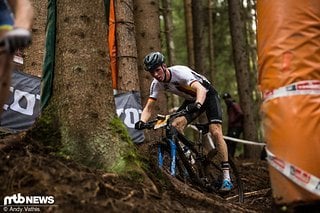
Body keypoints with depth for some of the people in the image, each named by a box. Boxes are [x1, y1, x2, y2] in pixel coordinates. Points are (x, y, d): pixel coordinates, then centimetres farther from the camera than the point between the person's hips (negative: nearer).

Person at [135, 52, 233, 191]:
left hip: (208, 95, -6)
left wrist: (197, 105, -66)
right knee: (175, 126, -18)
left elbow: (200, 88, -46)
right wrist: (142, 121, -35)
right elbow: (149, 107, -15)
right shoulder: (156, 84, -13)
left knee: (215, 132, -20)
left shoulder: (180, 72, -33)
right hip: (191, 100, 6)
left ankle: (227, 178, -17)